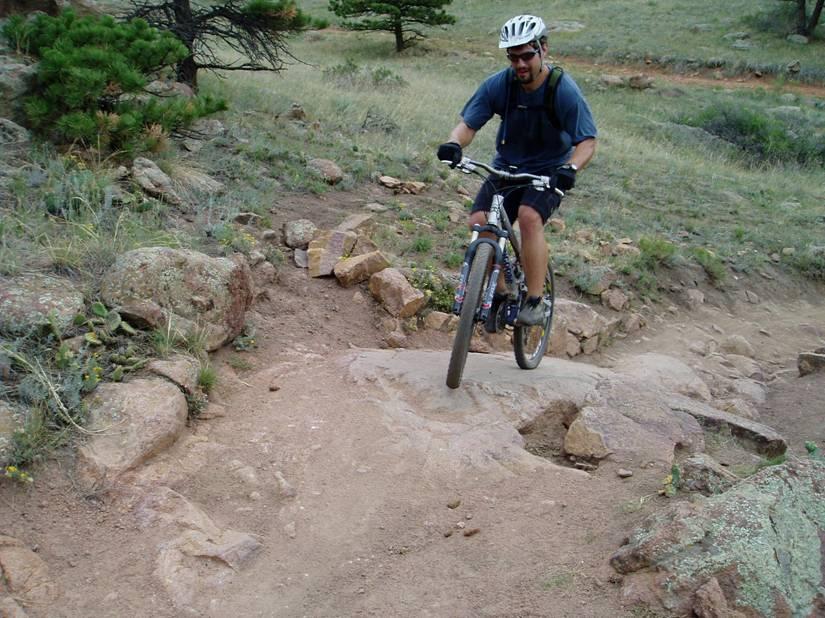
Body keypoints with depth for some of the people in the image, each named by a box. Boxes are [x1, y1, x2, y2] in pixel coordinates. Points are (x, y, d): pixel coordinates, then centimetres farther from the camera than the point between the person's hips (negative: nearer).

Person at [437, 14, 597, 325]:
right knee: (480, 221, -16)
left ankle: (535, 302, -19)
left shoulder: (564, 91, -19)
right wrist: (454, 144, -34)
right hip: (507, 166, 4)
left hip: (549, 170, -3)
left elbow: (587, 141, -18)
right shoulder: (497, 85, -12)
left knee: (529, 216, -30)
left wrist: (571, 168, -39)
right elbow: (468, 124, -11)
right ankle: (500, 292, 5)